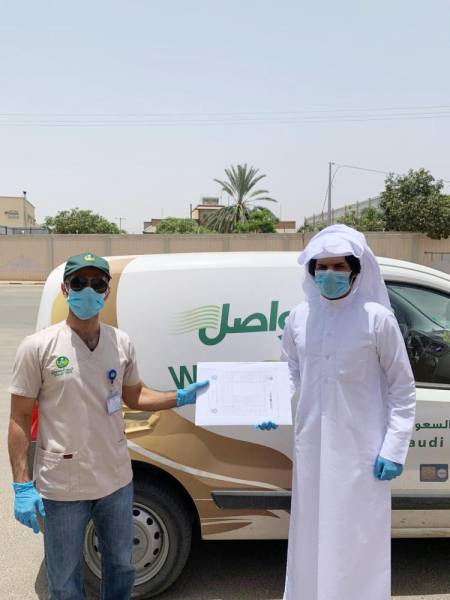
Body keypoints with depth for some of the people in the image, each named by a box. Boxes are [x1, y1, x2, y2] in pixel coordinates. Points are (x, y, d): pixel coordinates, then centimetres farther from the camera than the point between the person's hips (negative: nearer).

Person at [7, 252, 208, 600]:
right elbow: (20, 419, -8)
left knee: (121, 567, 24)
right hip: (62, 490, -3)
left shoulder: (121, 342, -1)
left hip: (117, 481, 4)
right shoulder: (38, 347, -13)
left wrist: (180, 397, -3)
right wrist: (22, 486, -11)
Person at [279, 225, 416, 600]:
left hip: (361, 450, -4)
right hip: (311, 447, 4)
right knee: (312, 535, 19)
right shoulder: (299, 318, 0)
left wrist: (395, 448, -8)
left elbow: (402, 390, -5)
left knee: (359, 539, 6)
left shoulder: (377, 319, -11)